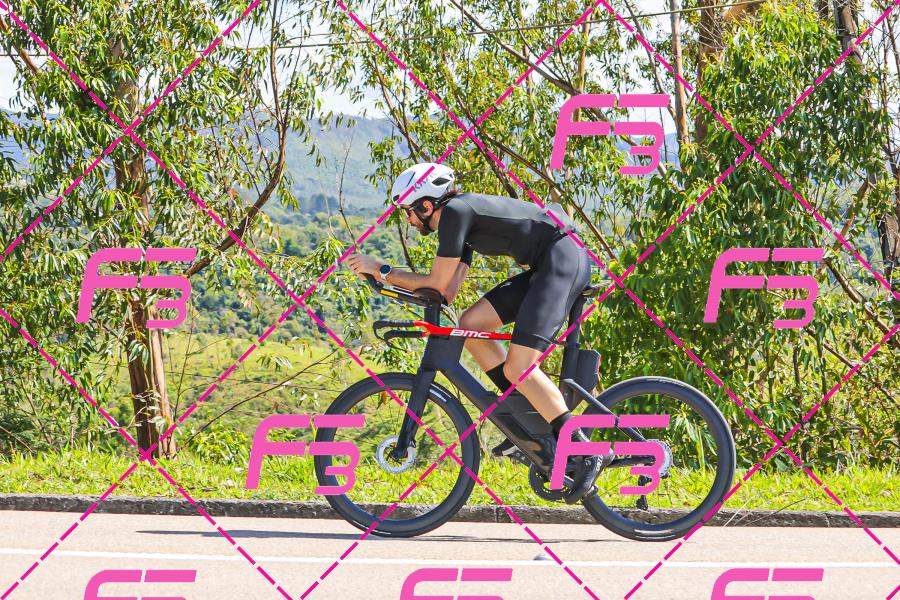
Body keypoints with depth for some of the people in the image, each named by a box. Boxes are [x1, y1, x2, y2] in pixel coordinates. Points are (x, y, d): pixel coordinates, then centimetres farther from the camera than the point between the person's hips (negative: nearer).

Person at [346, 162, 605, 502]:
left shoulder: (455, 211, -11)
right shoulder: (461, 218, 19)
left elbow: (438, 285, -11)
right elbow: (447, 292, 13)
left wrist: (381, 270, -3)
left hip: (563, 260, -10)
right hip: (545, 267, 10)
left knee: (518, 368, -15)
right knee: (471, 324, 6)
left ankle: (582, 453, -12)